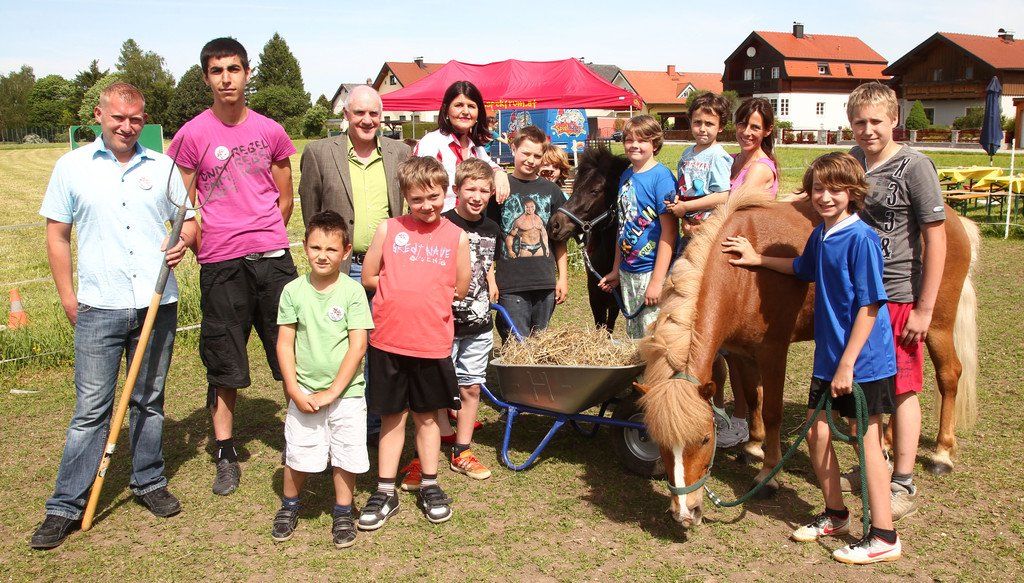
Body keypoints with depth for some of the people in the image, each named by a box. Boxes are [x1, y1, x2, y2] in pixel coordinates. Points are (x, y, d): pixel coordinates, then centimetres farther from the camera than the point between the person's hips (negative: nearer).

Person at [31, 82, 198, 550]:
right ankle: (66, 506, 7)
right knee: (91, 409, -2)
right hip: (99, 306, -2)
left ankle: (149, 483, 27)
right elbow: (57, 234, 7)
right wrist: (67, 296, 2)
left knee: (149, 401, 12)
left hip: (157, 304, 2)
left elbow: (188, 220, 16)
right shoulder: (72, 166, 5)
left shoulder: (162, 167, 9)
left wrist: (183, 242, -7)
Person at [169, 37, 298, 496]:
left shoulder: (270, 131, 6)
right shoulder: (192, 134, -1)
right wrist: (203, 246, -2)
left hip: (273, 258, 2)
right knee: (223, 365, 6)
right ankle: (225, 455, 19)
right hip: (220, 267, -2)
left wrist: (265, 239, 9)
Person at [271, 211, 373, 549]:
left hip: (346, 392, -1)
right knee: (298, 455, 8)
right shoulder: (293, 291, -2)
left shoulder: (352, 292, -8)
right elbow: (285, 343, 0)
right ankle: (288, 507, 32)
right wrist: (294, 390, -8)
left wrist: (331, 393, -12)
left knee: (345, 455, 6)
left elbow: (358, 346, -10)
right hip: (304, 392, 1)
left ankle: (343, 514, 25)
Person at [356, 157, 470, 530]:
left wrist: (402, 287, 3)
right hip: (388, 340, 0)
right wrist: (428, 289, 0)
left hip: (433, 342, 0)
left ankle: (429, 487, 28)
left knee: (427, 415, 14)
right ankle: (385, 493, 19)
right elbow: (368, 278, 2)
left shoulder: (457, 237, 1)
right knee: (391, 416, 9)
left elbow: (460, 289, 4)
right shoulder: (388, 229, 0)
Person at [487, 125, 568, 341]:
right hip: (510, 285, -3)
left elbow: (559, 239, 13)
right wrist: (490, 281, -6)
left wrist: (563, 277, 8)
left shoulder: (551, 191, 9)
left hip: (545, 284, 3)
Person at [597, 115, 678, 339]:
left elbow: (669, 232, -16)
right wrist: (616, 270, 16)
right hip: (627, 272, 8)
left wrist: (657, 281, -19)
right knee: (632, 334, 18)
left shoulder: (662, 177, -13)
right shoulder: (626, 176, 9)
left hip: (652, 270, -7)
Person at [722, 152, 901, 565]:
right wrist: (758, 259, 26)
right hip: (828, 356, 8)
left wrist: (848, 363, -21)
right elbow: (803, 268, 28)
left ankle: (884, 537, 11)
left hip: (863, 359, -8)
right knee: (816, 431, 13)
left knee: (867, 440, -1)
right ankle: (835, 515, 32)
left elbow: (869, 306, -20)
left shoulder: (861, 239, -19)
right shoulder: (820, 235, 6)